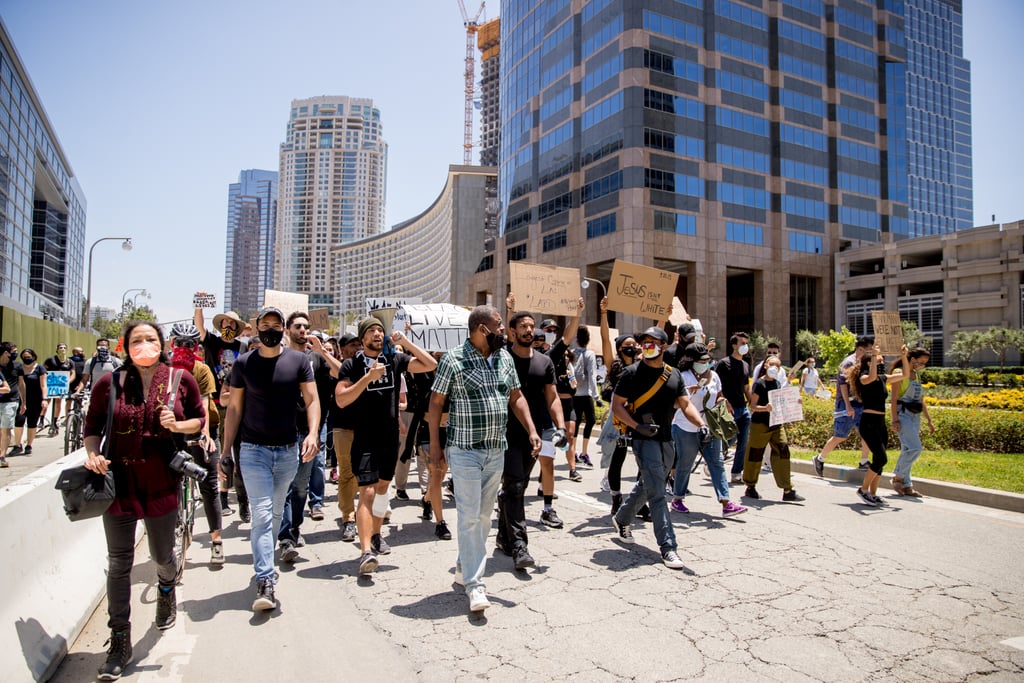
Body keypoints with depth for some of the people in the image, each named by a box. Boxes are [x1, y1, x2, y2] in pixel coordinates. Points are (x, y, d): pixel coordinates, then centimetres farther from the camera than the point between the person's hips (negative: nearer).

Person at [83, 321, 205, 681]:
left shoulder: (180, 380, -4)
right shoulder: (109, 383, -4)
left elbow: (199, 419, 6)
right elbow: (92, 427, 6)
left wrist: (177, 425, -13)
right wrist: (92, 456, -11)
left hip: (161, 483, 0)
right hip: (118, 481, 0)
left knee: (162, 555, 16)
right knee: (118, 563, 6)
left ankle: (166, 590, 52)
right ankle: (120, 642, 20)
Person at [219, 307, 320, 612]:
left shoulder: (298, 360, 0)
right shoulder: (243, 363, 1)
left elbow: (311, 400, -4)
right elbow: (234, 407, 5)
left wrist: (312, 433, -20)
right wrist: (225, 450, 2)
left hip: (288, 450, 2)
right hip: (253, 450, -1)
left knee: (276, 512, 15)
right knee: (262, 514, -8)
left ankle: (264, 560, 36)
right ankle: (265, 582, -7)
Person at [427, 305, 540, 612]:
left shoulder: (504, 357, 7)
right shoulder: (453, 359, -10)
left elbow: (516, 397, 14)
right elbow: (436, 401, -5)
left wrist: (531, 431, 4)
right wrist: (434, 442, -5)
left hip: (497, 450, 6)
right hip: (465, 451, -6)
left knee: (484, 515, 15)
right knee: (470, 517, -3)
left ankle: (464, 567, 33)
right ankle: (475, 584, 5)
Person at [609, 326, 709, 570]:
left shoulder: (673, 375, 9)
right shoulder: (632, 373, -7)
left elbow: (685, 404, 7)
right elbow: (616, 405, -7)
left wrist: (701, 424, -12)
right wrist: (638, 426, -20)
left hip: (666, 441, 6)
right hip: (644, 440, -6)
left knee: (646, 487, 19)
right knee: (657, 494, -9)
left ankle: (621, 519, 40)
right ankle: (667, 547, -5)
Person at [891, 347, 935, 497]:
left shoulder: (917, 376, 17)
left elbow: (921, 401, 22)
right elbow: (894, 398, -11)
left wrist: (929, 420, 19)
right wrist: (895, 419, -17)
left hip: (915, 416, 7)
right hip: (903, 414, -7)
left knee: (907, 451, 7)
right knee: (915, 448, -17)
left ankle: (906, 485, 10)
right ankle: (897, 477, -4)